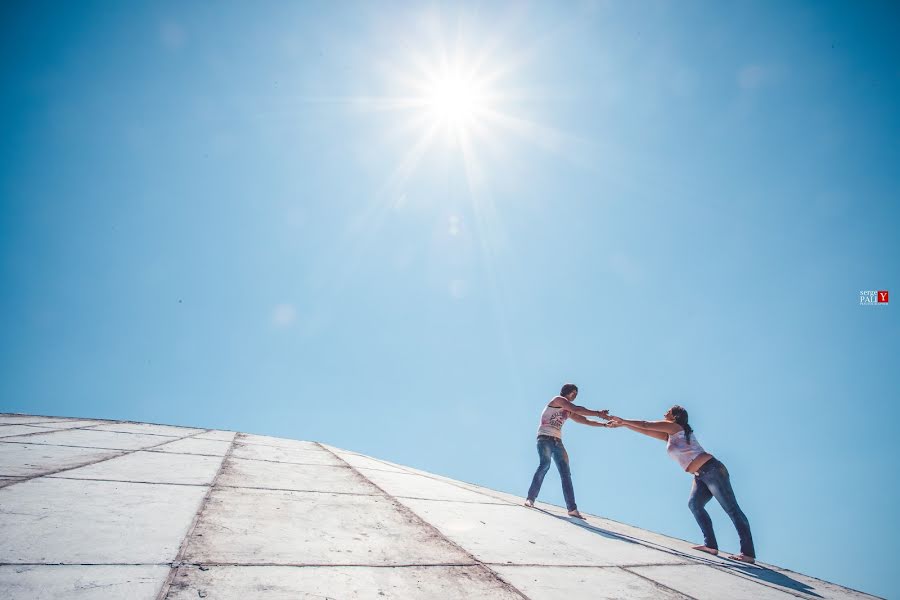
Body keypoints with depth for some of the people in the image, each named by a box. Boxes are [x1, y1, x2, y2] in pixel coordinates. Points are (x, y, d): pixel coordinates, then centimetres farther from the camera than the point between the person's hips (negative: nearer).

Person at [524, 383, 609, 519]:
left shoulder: (568, 412, 23)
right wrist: (598, 413, -10)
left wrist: (604, 424, 13)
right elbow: (577, 409, -10)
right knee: (545, 464, -28)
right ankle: (530, 498, -20)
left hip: (557, 441, 8)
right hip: (545, 438, -8)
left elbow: (585, 421, 22)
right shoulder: (558, 399, 2)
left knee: (566, 473, -4)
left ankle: (572, 509, -9)